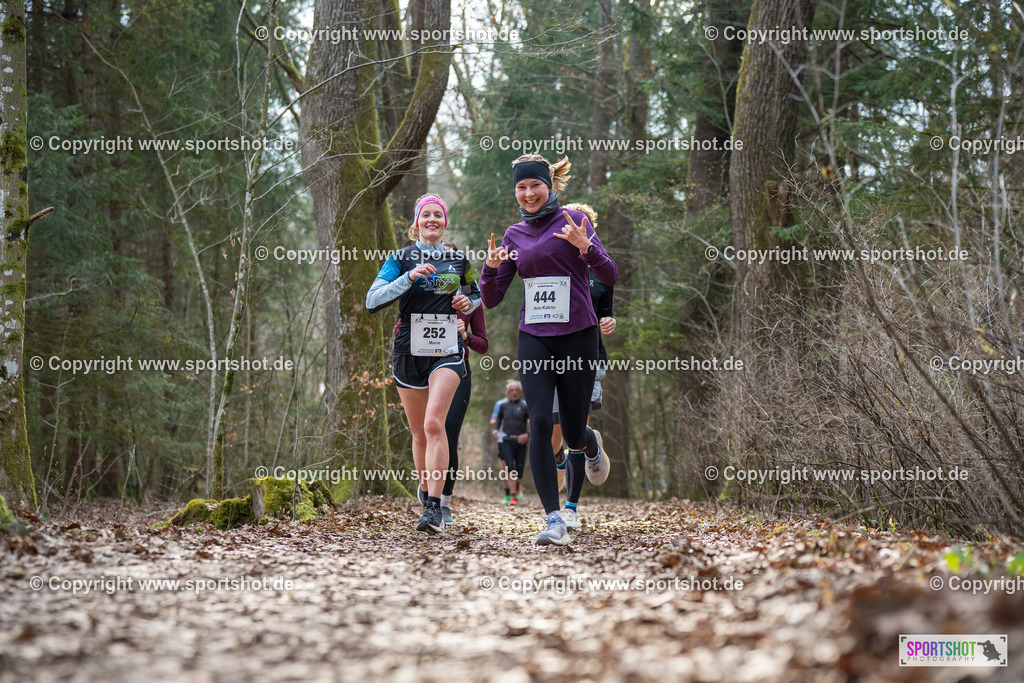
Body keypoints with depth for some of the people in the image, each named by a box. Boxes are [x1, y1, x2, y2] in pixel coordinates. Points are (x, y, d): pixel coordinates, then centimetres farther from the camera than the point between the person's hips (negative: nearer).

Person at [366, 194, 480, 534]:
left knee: (434, 423, -20)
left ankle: (433, 507, -22)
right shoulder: (402, 258, 4)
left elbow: (476, 295, 27)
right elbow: (372, 300, -8)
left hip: (447, 350, -1)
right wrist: (409, 278, -20)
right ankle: (427, 497, 27)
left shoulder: (459, 259, 10)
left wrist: (468, 303, 4)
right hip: (410, 350, 1)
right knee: (419, 434, 8)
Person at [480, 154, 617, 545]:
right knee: (540, 422, -15)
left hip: (577, 335, -3)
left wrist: (585, 247, -23)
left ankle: (591, 447, 43)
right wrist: (491, 267, -7)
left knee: (573, 434, 2)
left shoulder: (573, 220, 0)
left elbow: (610, 277, -6)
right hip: (533, 339, 3)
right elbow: (491, 300, 12)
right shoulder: (514, 235, 12)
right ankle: (555, 522, -15)